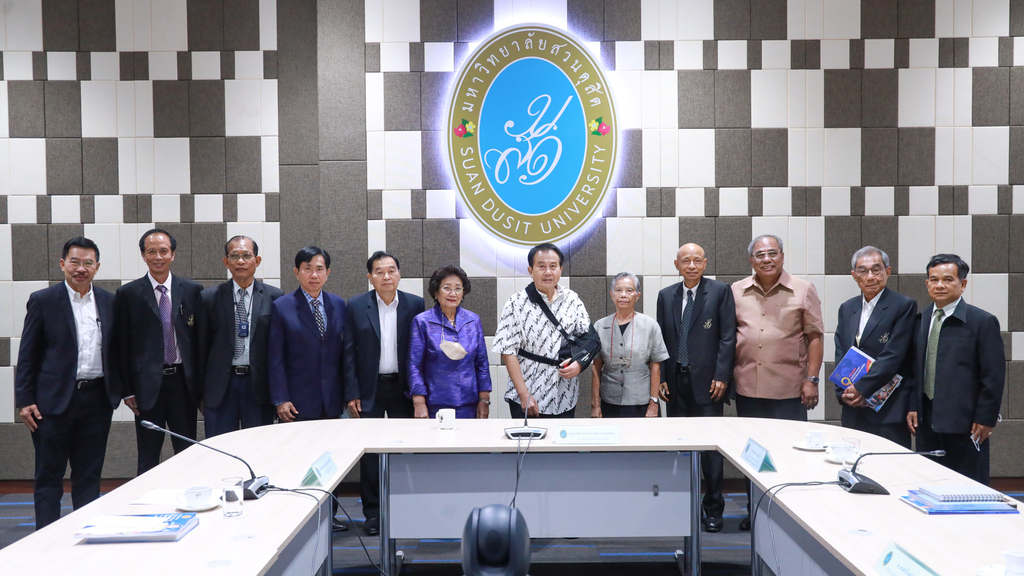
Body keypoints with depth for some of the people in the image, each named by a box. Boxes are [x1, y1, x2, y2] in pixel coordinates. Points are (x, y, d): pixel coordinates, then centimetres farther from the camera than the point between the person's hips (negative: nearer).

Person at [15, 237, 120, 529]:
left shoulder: (109, 302, 8)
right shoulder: (43, 300, -2)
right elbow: (27, 354, -2)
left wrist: (123, 390, 7)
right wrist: (25, 400, -7)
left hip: (97, 399, 3)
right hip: (55, 401, -3)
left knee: (89, 476, 11)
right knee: (49, 478, 4)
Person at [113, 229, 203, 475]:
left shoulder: (192, 290, 5)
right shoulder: (128, 294, 2)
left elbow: (201, 339, 6)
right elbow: (121, 346, 2)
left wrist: (201, 387, 3)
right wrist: (127, 390, -3)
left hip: (183, 382, 1)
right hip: (147, 384, -1)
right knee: (148, 458, 7)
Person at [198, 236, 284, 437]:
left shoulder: (274, 297, 3)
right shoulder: (210, 297, 5)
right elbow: (202, 346, 7)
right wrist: (201, 390, 6)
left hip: (259, 386, 0)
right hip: (220, 385, 0)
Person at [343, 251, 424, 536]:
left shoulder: (415, 304, 1)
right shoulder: (356, 306, 1)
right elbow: (349, 352, 1)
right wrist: (351, 394, -4)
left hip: (403, 388, 0)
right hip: (369, 390, 0)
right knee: (369, 452, 3)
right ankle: (372, 512, 13)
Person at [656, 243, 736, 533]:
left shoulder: (720, 291, 0)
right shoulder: (666, 295, 11)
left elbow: (728, 337, -4)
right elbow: (661, 339, 12)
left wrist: (721, 376, -10)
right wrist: (661, 378, 4)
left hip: (707, 381, -4)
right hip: (676, 381, 4)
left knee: (711, 446, 0)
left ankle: (713, 509, 10)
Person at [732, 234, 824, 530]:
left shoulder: (803, 291, 0)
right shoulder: (737, 292, 7)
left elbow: (815, 337, 0)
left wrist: (811, 379, -7)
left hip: (789, 389, -3)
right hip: (747, 387, 3)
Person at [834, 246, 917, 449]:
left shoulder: (903, 305, -4)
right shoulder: (846, 308, 15)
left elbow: (893, 356, -12)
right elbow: (840, 356, 12)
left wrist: (860, 388, -14)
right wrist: (844, 393, -3)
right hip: (853, 411, 5)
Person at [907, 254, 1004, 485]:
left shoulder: (983, 322, -6)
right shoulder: (921, 319, 10)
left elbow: (993, 376, -7)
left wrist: (985, 418, -10)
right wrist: (913, 406, 8)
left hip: (964, 423, -5)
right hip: (927, 420, 5)